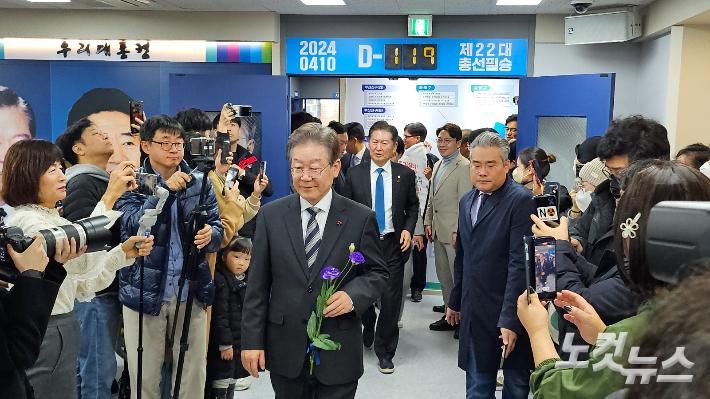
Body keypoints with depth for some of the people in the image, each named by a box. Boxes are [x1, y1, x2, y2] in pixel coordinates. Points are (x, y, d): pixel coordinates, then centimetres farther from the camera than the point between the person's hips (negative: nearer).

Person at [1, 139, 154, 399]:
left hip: (64, 328, 9)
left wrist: (123, 253, -3)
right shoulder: (26, 221, -16)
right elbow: (82, 263, -30)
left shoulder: (57, 220, 12)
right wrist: (109, 197, -29)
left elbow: (82, 285, 10)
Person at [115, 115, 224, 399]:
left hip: (191, 289, 2)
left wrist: (209, 235, -20)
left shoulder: (199, 182, 5)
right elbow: (132, 227, -16)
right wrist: (165, 189, -26)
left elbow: (218, 231, 4)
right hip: (145, 290, -2)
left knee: (193, 375, 10)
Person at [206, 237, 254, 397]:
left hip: (241, 342, 8)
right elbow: (219, 316, -20)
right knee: (221, 383, 0)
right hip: (225, 343, -8)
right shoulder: (220, 281, -16)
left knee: (232, 379, 17)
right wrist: (225, 344, -20)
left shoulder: (245, 281, 10)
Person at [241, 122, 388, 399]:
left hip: (339, 355, -1)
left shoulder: (361, 218, -5)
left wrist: (353, 296, -18)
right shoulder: (271, 216, -1)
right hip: (285, 353, 2)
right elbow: (257, 285, 1)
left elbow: (378, 273, 2)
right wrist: (251, 340, -1)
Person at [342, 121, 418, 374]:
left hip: (393, 244, 0)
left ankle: (384, 352, 17)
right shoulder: (355, 174, 1)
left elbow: (413, 207, 11)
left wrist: (408, 229, -5)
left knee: (390, 299, 0)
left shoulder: (405, 174, 1)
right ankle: (368, 327, 46)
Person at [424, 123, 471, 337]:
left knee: (458, 275, -1)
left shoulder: (464, 167, -13)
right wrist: (428, 222, 13)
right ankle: (449, 307, 31)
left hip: (454, 231, -9)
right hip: (438, 230, 9)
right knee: (443, 273, 17)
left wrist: (458, 231, -19)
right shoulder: (437, 165, 15)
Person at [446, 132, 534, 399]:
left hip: (509, 315, -6)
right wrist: (455, 301, 19)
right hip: (475, 313, 6)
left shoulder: (521, 200, -14)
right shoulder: (467, 201, 9)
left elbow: (520, 263, -19)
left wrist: (510, 319, -22)